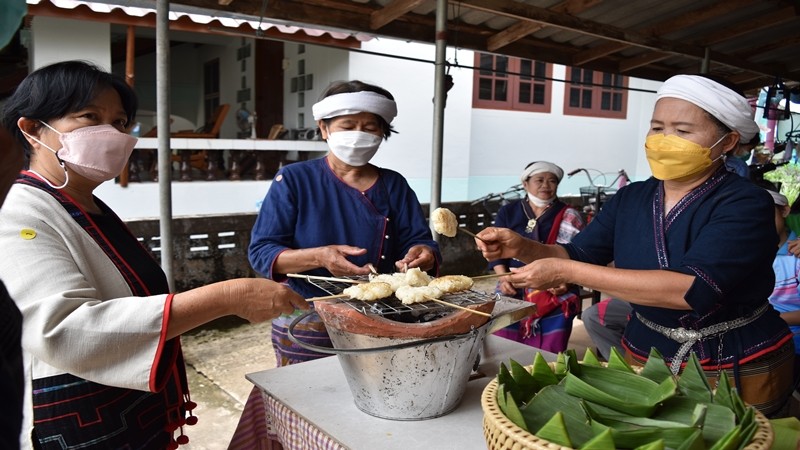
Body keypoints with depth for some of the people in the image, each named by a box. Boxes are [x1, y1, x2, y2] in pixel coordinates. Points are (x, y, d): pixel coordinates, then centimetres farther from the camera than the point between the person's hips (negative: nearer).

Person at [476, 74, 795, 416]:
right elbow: (575, 256, 2)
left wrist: (567, 272, -35)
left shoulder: (745, 205, -19)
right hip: (643, 356, 5)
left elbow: (693, 288, -34)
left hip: (738, 373, -4)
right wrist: (522, 247, -21)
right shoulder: (630, 199, -1)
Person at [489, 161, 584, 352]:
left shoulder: (569, 217, 7)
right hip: (514, 287, 1)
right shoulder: (508, 212, 10)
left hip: (555, 291, -1)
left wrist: (566, 281, -14)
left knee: (547, 355, -9)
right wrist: (503, 277, -7)